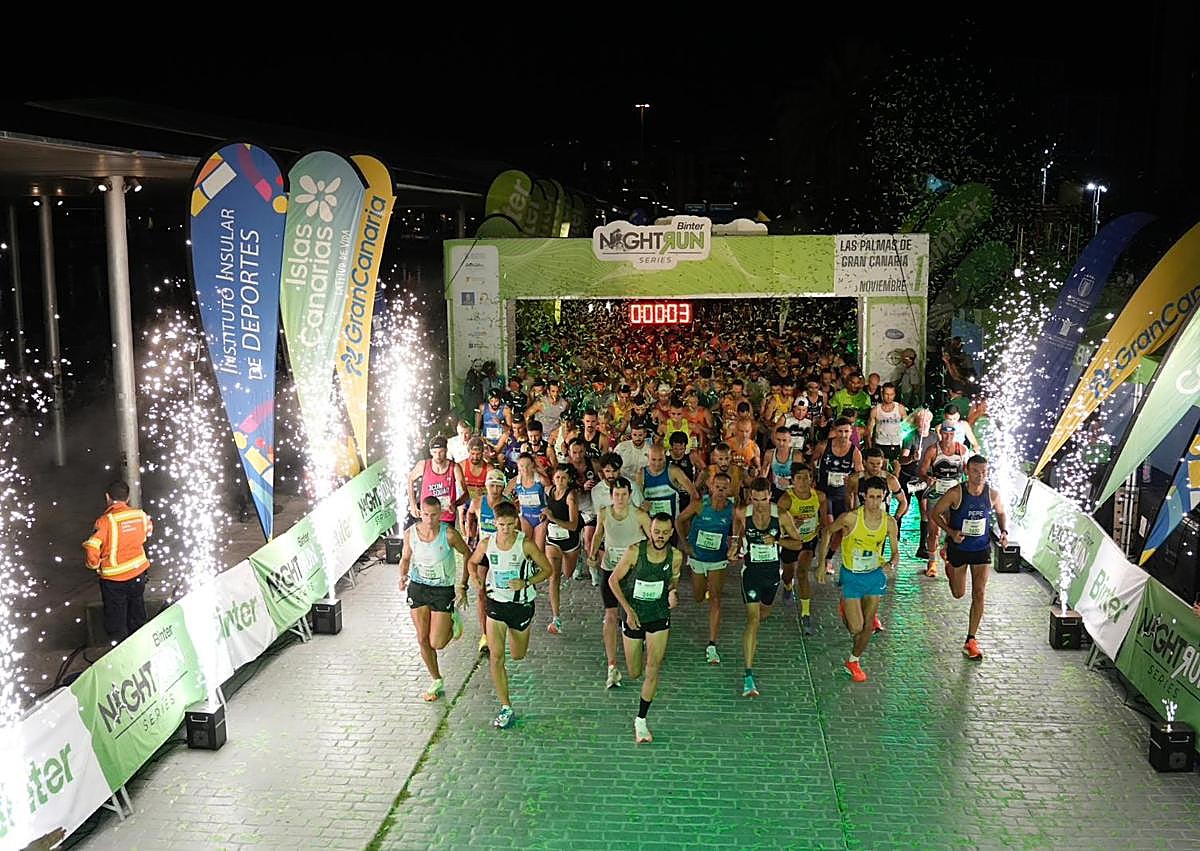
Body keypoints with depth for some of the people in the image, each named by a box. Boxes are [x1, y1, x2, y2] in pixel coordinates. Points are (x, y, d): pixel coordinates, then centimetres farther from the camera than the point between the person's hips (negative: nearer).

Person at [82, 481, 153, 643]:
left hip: (113, 579, -4)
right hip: (138, 574, 5)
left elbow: (91, 549, -26)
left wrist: (93, 564, -7)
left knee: (116, 620, 13)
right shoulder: (140, 515, -7)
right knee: (137, 617, 23)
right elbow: (148, 532, 13)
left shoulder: (105, 521, -22)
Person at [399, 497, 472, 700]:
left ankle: (454, 620, 28)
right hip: (417, 588, 3)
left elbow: (468, 555, -3)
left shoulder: (449, 534, -18)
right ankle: (436, 682, 25)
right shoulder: (410, 533, -9)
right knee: (423, 640, 6)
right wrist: (403, 576, -13)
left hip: (443, 590, -3)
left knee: (436, 644, -3)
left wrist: (463, 586, -6)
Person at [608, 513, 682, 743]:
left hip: (660, 616, 1)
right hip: (634, 616, -1)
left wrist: (673, 594, -13)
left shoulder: (676, 556, -11)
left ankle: (641, 720, 3)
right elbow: (613, 580, -8)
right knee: (634, 673, 11)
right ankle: (643, 651, 47)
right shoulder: (635, 552, -19)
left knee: (653, 669, -10)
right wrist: (628, 609, -14)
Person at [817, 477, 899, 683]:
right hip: (852, 576, -3)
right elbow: (828, 531, -3)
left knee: (868, 625, 7)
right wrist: (821, 561, -5)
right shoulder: (851, 518, -20)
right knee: (856, 628, -4)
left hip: (875, 575, 3)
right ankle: (845, 609, 32)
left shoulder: (890, 522, -10)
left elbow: (895, 550, 2)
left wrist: (894, 560, -23)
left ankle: (853, 662, 30)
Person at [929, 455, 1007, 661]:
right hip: (958, 547, -1)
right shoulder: (955, 493, -18)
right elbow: (935, 514, -9)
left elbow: (1000, 513, 11)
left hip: (982, 549, 1)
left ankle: (971, 641, 6)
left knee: (978, 594, -4)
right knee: (959, 594, 14)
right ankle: (949, 568, 50)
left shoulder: (993, 494, -9)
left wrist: (1003, 531, -8)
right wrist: (950, 532, -23)